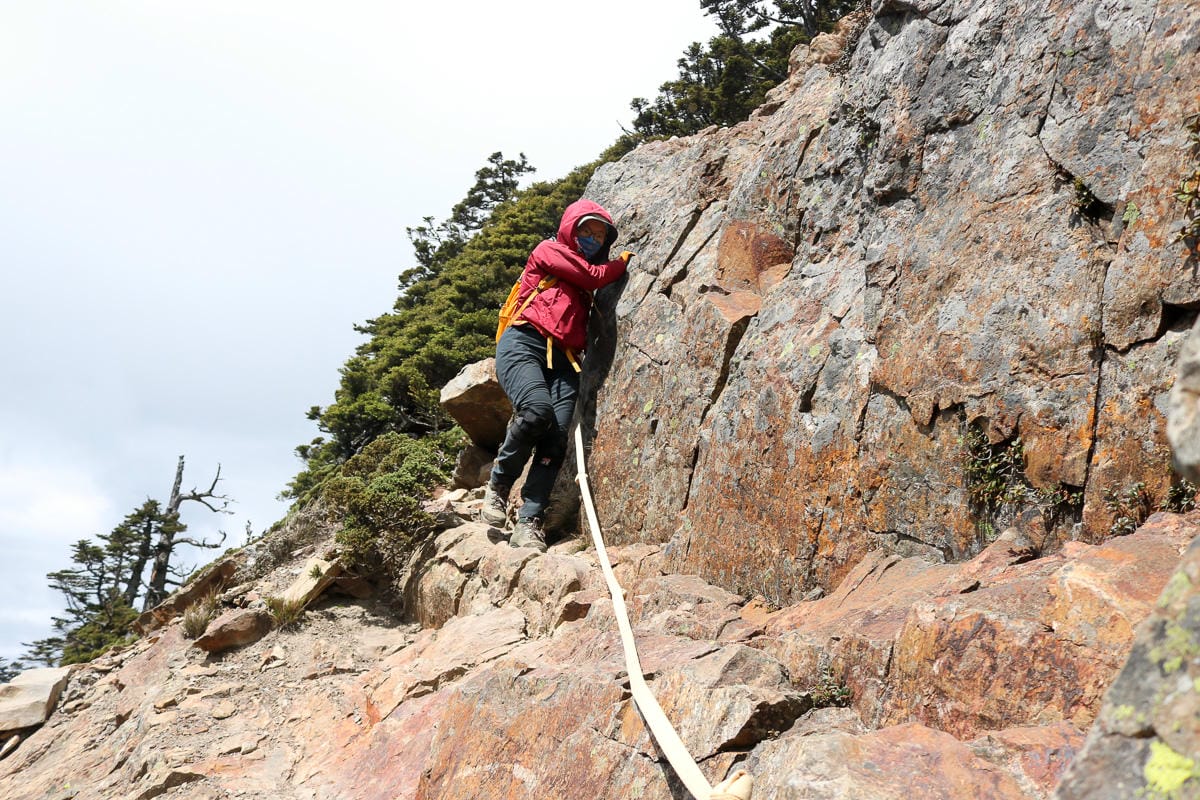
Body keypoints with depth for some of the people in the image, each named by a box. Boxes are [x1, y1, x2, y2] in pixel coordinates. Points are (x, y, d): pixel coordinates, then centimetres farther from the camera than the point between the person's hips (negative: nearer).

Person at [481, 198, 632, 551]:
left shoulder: (584, 285, 32)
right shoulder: (548, 251, 12)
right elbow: (594, 276, 0)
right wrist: (627, 259, 14)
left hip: (562, 359, 6)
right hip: (523, 343, -6)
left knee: (556, 439, -15)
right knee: (537, 411, -32)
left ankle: (528, 523, -18)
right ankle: (498, 485, -12)